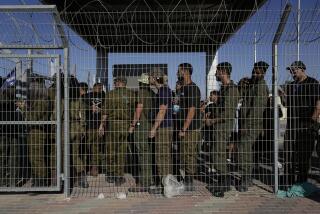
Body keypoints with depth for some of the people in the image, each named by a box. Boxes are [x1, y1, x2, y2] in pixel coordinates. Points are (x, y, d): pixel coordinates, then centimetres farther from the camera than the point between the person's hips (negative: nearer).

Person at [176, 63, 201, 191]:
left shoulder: (192, 88, -14)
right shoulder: (183, 88, 16)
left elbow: (192, 111, -19)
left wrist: (184, 129, -19)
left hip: (190, 129, -10)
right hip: (184, 129, 10)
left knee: (188, 156, -2)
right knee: (185, 156, 15)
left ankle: (189, 184, 8)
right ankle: (187, 182, 26)